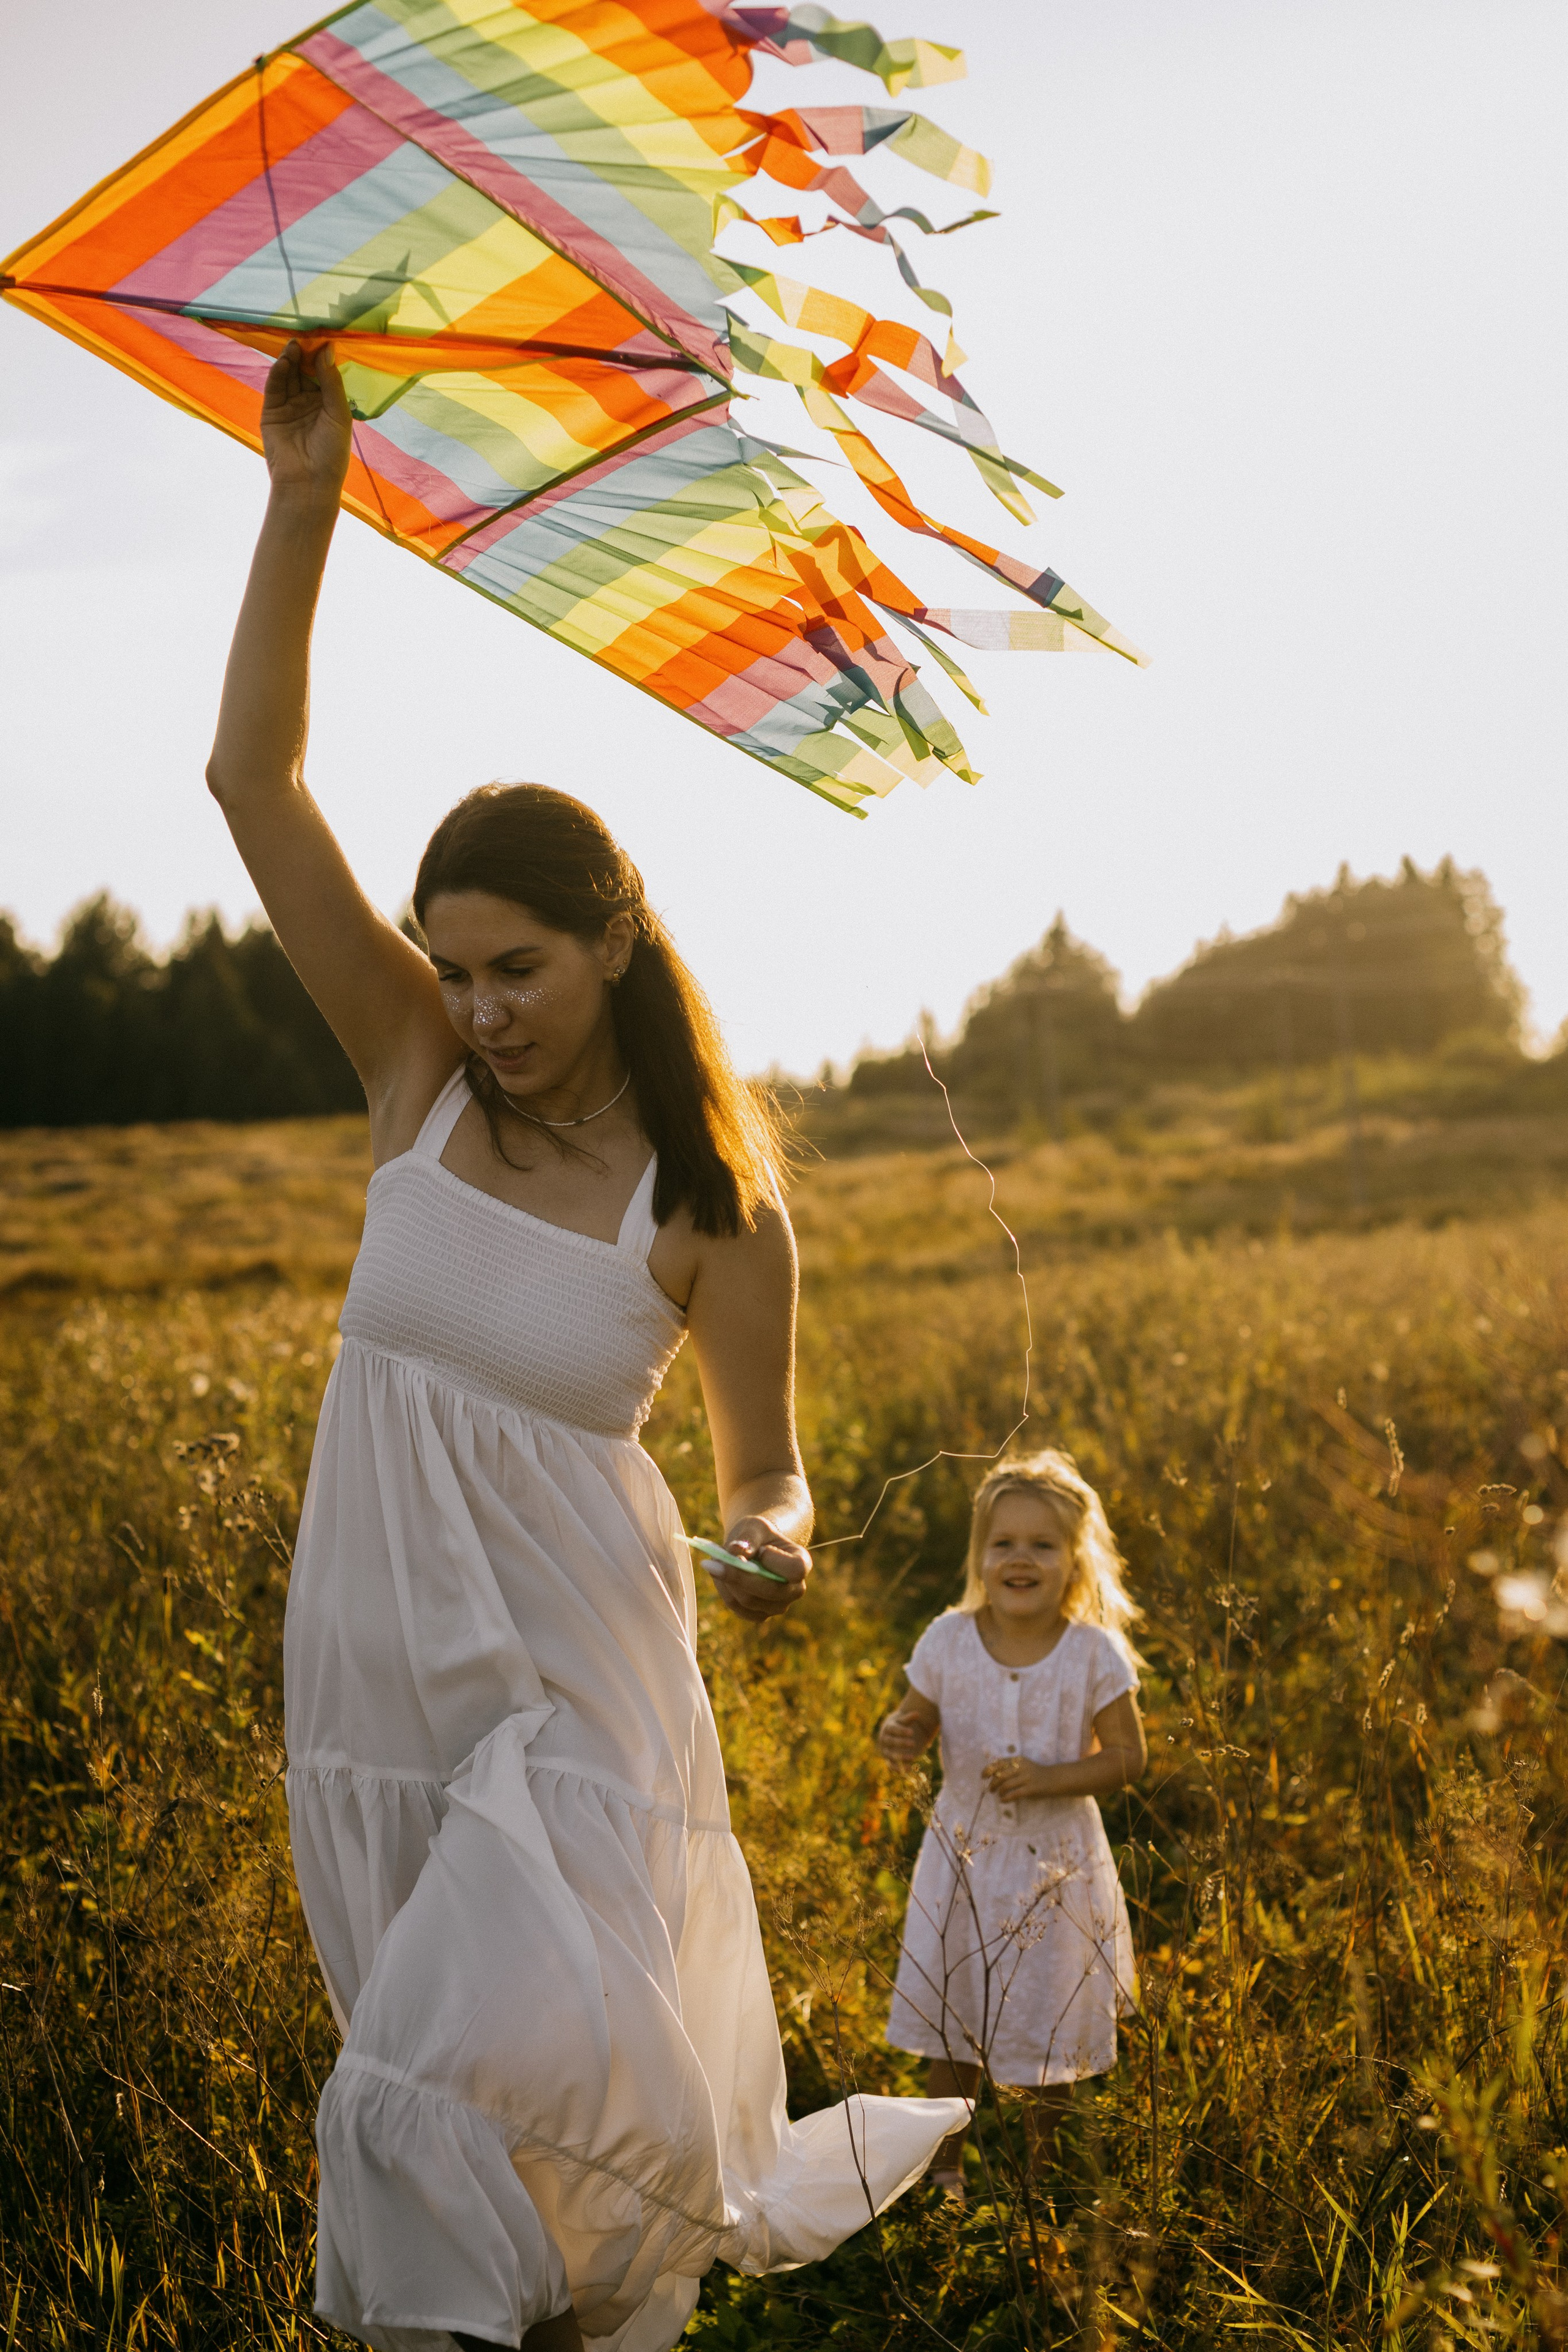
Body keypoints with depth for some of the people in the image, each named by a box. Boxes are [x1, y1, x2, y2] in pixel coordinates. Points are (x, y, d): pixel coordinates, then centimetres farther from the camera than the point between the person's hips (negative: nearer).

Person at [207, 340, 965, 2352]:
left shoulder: (714, 1205, -9)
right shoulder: (421, 1081, -3)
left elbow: (763, 1464, 3)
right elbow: (252, 780, -7)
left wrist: (773, 1540, -21)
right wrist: (302, 501, -13)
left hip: (576, 1687, -3)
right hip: (372, 1669, 3)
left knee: (527, 2074, -16)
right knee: (424, 2073, 12)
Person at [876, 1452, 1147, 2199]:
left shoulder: (1095, 1654, -13)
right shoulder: (947, 1641, -9)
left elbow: (1127, 1757, -10)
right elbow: (915, 1721, 1)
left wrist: (1048, 1779, -25)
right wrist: (896, 1737, -23)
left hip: (1056, 1862, -1)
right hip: (963, 1856, 1)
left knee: (1049, 2021, 13)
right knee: (948, 2017, 12)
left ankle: (1044, 2165, 35)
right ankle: (944, 2162, 31)